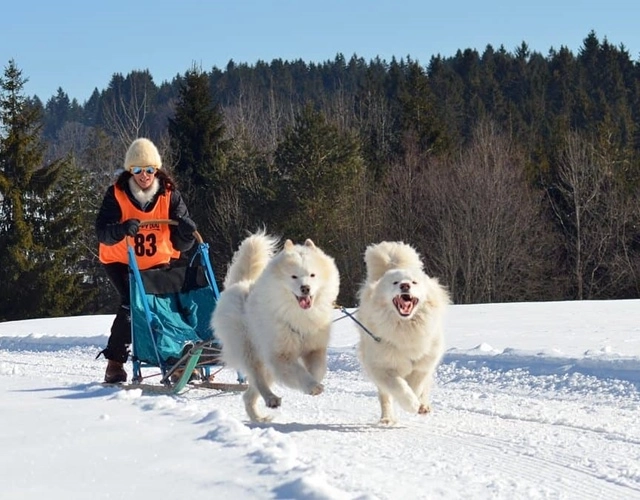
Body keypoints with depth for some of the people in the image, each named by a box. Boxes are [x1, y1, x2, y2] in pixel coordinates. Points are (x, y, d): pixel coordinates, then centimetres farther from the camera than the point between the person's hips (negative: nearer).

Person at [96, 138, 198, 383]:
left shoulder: (170, 195, -11)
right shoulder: (116, 194, -15)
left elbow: (180, 244, -15)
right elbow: (102, 232, -27)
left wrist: (186, 232, -39)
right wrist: (122, 229, -48)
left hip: (157, 262, 3)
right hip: (121, 262, -3)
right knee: (131, 303, -21)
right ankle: (115, 363, -12)